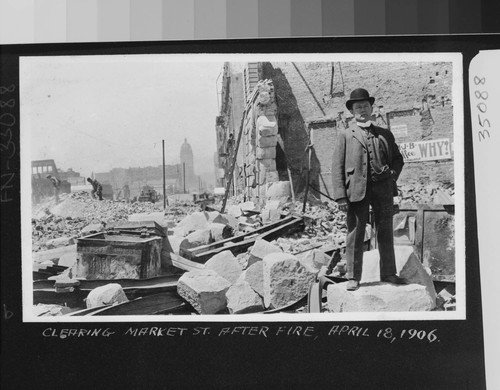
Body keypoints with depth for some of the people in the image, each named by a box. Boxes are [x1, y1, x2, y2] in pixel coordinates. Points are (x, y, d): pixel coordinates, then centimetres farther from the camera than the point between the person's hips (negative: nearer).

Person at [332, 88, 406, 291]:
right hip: (357, 190, -3)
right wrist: (340, 196, -9)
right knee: (355, 234, -2)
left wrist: (393, 173, 2)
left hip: (383, 188, 3)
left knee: (385, 233, 7)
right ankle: (353, 277, 4)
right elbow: (337, 167, 1)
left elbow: (397, 158, 25)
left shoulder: (385, 134, 17)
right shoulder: (345, 135, 7)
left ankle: (388, 273, 18)